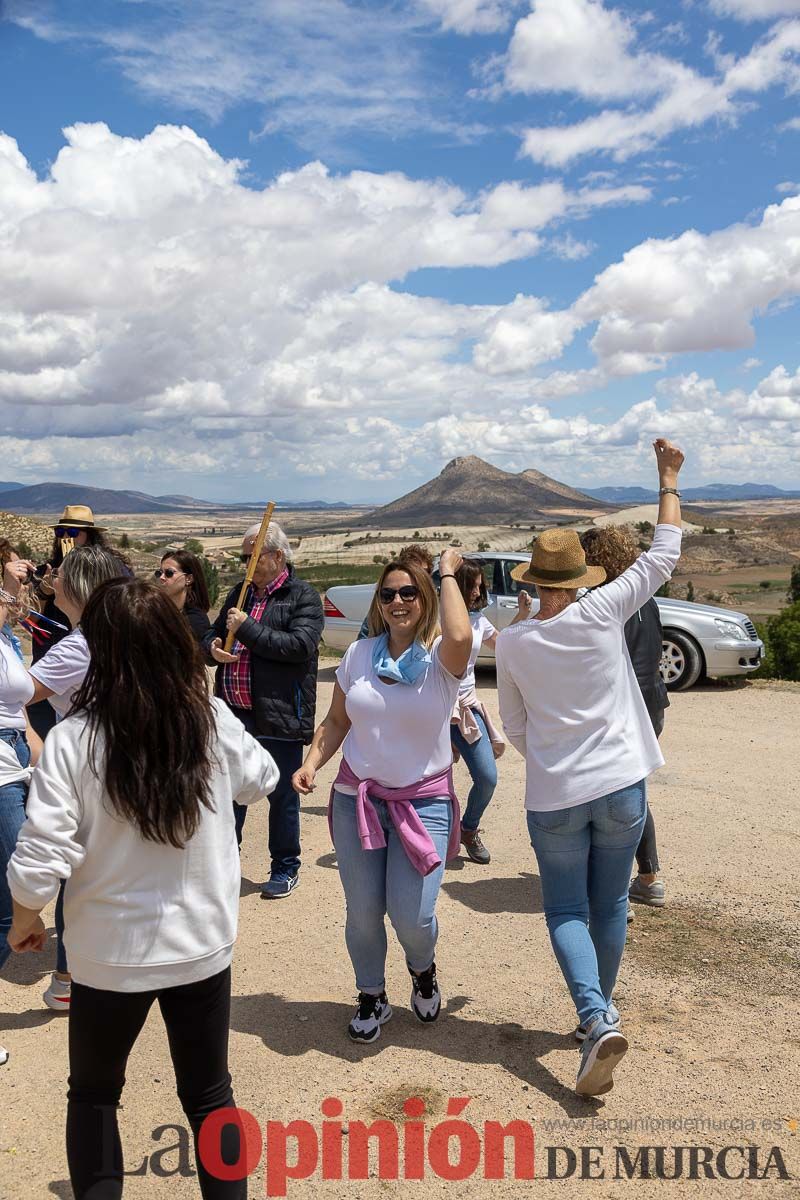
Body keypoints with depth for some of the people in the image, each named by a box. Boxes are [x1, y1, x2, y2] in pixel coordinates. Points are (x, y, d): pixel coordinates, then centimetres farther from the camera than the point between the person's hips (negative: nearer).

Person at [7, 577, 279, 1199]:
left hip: (110, 954, -2)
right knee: (209, 1094, 23)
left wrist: (25, 920, 2)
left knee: (93, 1094, 25)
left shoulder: (73, 739, -20)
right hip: (204, 944, 2)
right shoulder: (214, 721, -12)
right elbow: (262, 779, 8)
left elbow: (39, 861, -20)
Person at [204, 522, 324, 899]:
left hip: (278, 717, -6)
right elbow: (212, 634, 22)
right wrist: (213, 646, -3)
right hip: (234, 713, 6)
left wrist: (247, 628, -19)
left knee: (282, 796, 8)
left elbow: (300, 645, -21)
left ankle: (285, 869, 25)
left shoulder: (303, 597, -6)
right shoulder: (239, 593, 14)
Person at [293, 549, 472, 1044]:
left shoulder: (441, 658, -10)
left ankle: (423, 969, 29)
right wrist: (313, 762, -9)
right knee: (363, 914, 9)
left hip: (423, 802, -3)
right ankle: (372, 998, 36)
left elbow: (461, 638, -34)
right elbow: (337, 720, 9)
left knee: (412, 917, -8)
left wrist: (448, 573, -20)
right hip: (357, 798, 3)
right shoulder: (359, 654, 2)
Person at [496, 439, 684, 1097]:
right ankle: (602, 1009, 31)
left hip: (553, 796, -1)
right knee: (610, 903, 17)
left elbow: (514, 727, 5)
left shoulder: (512, 642, -6)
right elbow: (666, 552, 1)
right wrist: (669, 478, 11)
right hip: (622, 785, 1)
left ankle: (597, 1019, -11)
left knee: (566, 910, 9)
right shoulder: (603, 613, -10)